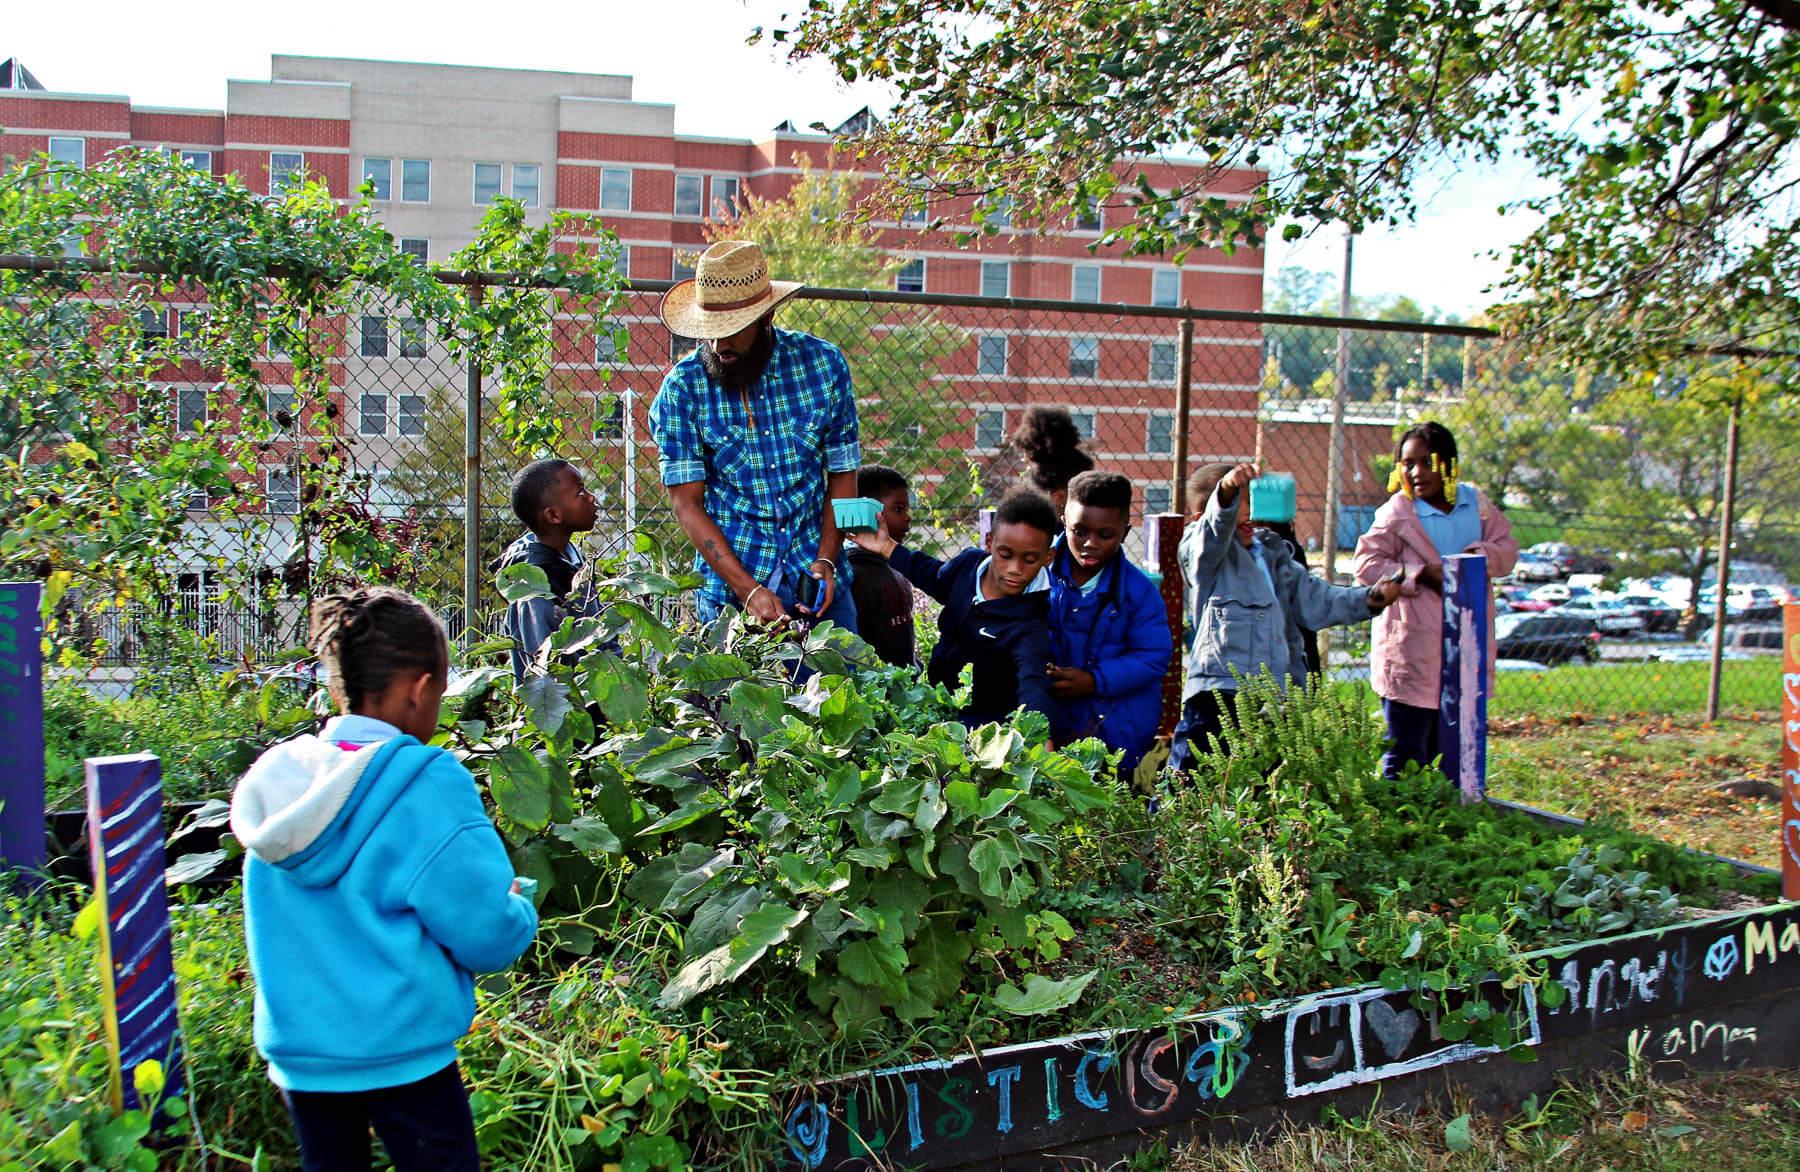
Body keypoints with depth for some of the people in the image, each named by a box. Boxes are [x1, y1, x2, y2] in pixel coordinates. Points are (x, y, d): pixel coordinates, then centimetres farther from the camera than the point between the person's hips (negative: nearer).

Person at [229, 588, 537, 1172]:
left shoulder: (275, 775, -2)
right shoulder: (425, 784, -20)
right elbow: (488, 939, -18)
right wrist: (517, 910, 4)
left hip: (295, 1046, 6)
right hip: (400, 1054, -5)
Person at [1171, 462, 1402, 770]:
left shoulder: (1273, 552, 22)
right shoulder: (1200, 552, 0)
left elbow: (1311, 599, 21)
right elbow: (1213, 532, -23)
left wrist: (1368, 599, 8)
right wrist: (1226, 492, -43)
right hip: (1219, 695, -7)